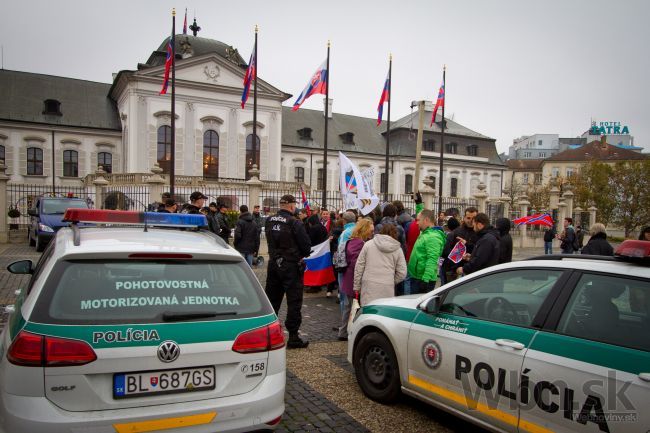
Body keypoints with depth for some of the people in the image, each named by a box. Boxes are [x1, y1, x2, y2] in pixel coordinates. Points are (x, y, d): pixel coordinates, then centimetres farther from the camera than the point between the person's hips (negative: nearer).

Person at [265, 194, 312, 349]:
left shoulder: (269, 221, 2)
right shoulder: (294, 223, -17)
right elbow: (306, 245, -11)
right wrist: (302, 255, 8)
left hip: (273, 264, 6)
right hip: (291, 266, -6)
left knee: (272, 299, 17)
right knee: (294, 301, 2)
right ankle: (293, 337, 5)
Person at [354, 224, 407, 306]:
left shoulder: (368, 244, 5)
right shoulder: (398, 249, 7)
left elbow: (359, 266, 5)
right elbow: (402, 273, 6)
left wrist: (356, 286, 11)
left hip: (369, 287, 0)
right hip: (387, 289, 0)